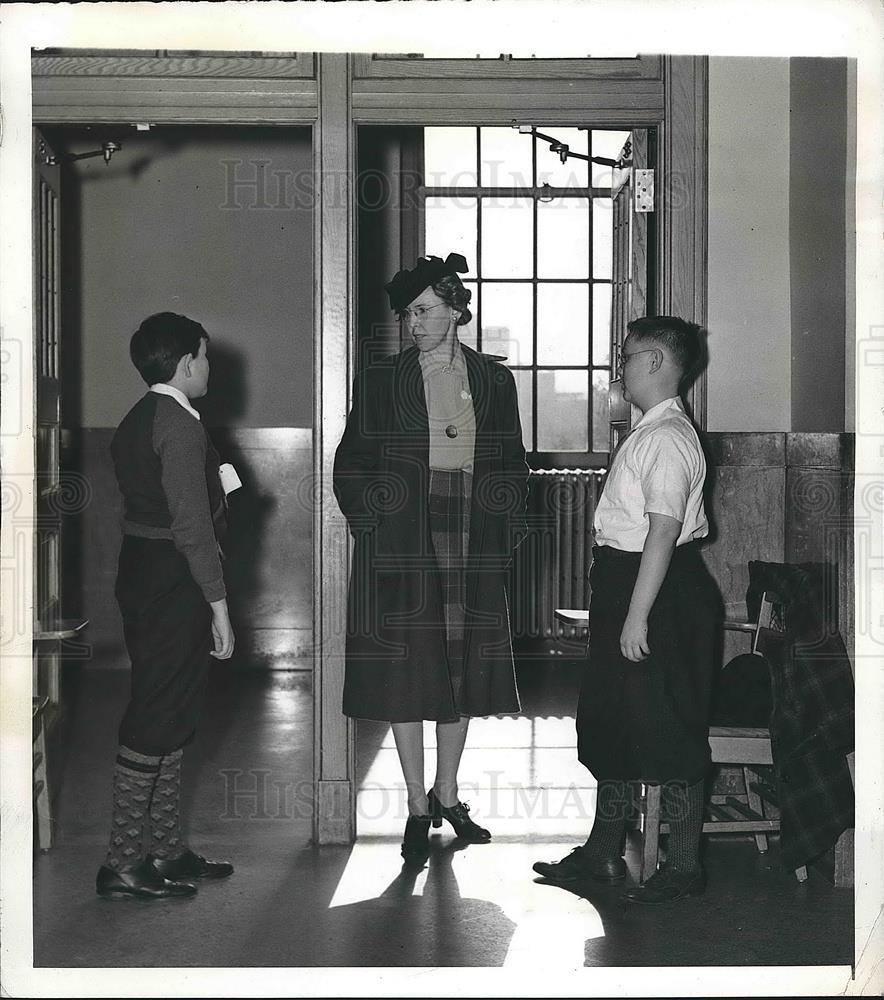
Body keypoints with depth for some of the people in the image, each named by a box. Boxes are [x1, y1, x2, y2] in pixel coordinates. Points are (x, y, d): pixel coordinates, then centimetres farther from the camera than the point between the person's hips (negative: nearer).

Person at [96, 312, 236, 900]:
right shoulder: (181, 426, -16)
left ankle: (165, 849, 24)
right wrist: (218, 603, -18)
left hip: (141, 573, 10)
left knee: (168, 715, 16)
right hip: (174, 583, -10)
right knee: (159, 718, -5)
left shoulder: (137, 421, 13)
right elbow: (191, 524, -21)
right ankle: (125, 864, 0)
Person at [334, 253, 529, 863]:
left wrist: (508, 531, 4)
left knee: (463, 672, 10)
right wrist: (372, 521, -5)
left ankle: (448, 794, 25)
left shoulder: (494, 381, 7)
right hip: (401, 552, -2)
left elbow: (514, 466, 12)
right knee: (406, 673, 0)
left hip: (473, 553, 2)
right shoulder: (381, 382, 1)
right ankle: (418, 807, 9)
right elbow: (351, 466, 4)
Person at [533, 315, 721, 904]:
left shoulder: (668, 437, -17)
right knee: (610, 720, 16)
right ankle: (603, 854, 27)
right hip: (623, 583, 10)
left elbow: (664, 529, -23)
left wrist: (637, 614, -24)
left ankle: (684, 867, 11)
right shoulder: (649, 433, 14)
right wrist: (621, 608, 17)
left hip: (661, 591, -10)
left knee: (666, 729, -1)